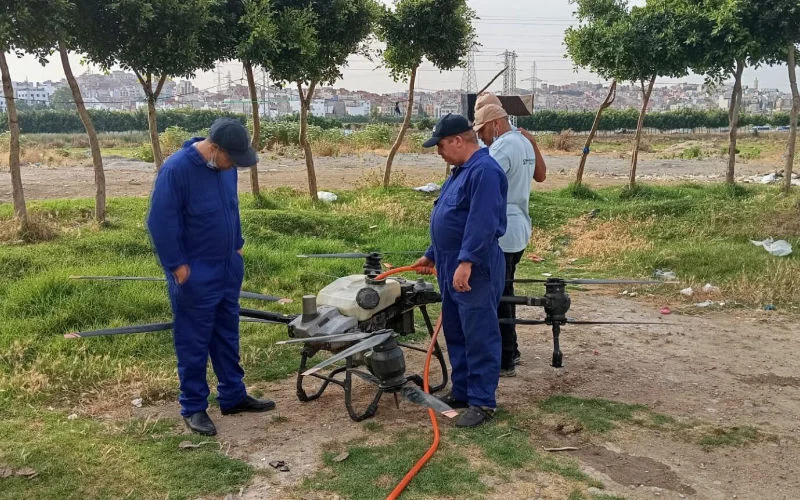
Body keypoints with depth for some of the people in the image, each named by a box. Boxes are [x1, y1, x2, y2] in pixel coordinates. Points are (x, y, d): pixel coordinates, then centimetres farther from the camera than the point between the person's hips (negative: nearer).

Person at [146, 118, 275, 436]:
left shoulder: (226, 166, 2)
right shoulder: (176, 169, -21)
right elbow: (161, 222, -19)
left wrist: (237, 245, 15)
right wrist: (178, 266, -16)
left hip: (228, 268, 7)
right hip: (194, 275, -7)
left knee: (227, 334, 16)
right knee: (194, 342, 3)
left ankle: (233, 396, 28)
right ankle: (193, 408, 16)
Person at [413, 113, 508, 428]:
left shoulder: (484, 170, -17)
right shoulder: (461, 171, 17)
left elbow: (482, 223, -27)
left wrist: (466, 261, -31)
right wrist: (432, 255, 27)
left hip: (475, 271, -11)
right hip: (452, 268, 11)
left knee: (479, 338, -2)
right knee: (456, 335, 17)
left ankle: (482, 402, 6)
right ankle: (462, 391, 28)